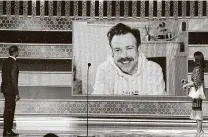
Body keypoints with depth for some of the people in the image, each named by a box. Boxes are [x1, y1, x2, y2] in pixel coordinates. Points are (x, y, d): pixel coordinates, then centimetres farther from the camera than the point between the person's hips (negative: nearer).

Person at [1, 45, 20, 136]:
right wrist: (16, 93, -17)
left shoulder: (4, 61, 7)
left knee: (9, 109, 15)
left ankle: (9, 130, 21)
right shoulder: (14, 63, -18)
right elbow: (13, 79, -20)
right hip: (10, 89, -9)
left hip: (5, 88, 9)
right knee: (9, 110, -3)